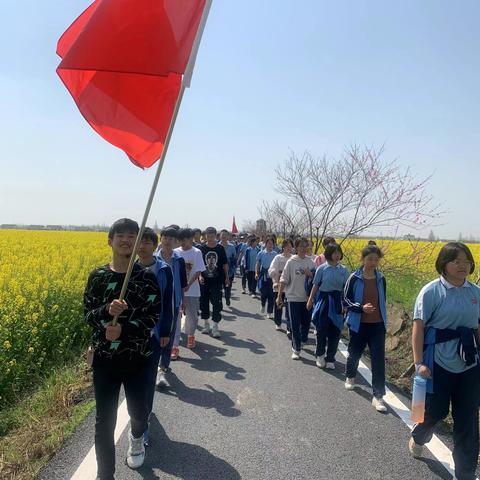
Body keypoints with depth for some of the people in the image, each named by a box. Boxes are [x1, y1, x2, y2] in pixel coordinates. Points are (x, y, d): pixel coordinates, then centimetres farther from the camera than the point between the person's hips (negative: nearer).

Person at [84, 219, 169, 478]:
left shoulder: (147, 277, -6)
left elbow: (153, 316, -9)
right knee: (104, 420, 5)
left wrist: (124, 330, -23)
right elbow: (88, 314, -2)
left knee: (138, 411, 16)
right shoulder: (97, 276, -2)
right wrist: (107, 311, -24)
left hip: (137, 357, 0)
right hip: (104, 358, 0)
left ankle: (136, 437, 51)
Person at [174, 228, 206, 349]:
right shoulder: (175, 252, 1)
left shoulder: (196, 252, -5)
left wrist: (188, 285, -20)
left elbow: (198, 271, -9)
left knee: (192, 315, 8)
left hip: (192, 290, -1)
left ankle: (191, 335, 33)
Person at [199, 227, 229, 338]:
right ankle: (206, 324, 28)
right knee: (204, 302, 10)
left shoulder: (220, 248, -1)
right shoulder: (202, 248, -1)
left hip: (217, 280, -1)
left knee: (217, 303, -5)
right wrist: (200, 275, -11)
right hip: (204, 281, 1)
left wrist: (226, 278, 7)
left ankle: (215, 327, 2)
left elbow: (225, 264, 7)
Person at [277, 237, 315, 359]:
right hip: (293, 298, -3)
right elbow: (284, 280, -4)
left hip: (307, 298, 3)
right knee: (295, 325, 3)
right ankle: (296, 349, 12)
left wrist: (311, 275, -15)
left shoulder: (311, 262, 0)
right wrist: (279, 296, -3)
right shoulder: (291, 262, -7)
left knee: (306, 322, 15)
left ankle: (302, 340, 42)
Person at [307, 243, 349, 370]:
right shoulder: (322, 268, -5)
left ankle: (330, 359, 20)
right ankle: (320, 356, 25)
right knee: (321, 329, 4)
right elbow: (316, 285, 1)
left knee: (335, 331, 5)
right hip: (324, 299, -2)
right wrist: (310, 300, 1)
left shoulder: (343, 269, 1)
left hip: (337, 302, 2)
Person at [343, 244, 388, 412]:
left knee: (378, 359, -4)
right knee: (355, 353, 18)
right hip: (358, 324, -2)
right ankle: (350, 376, 48)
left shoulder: (381, 279, 0)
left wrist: (383, 321, 16)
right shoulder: (354, 278, -10)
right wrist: (361, 308, -23)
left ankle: (378, 396, 3)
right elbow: (346, 301, -7)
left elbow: (382, 301, 13)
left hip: (377, 325, 2)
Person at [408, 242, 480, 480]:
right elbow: (418, 328, -12)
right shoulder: (432, 291, -11)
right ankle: (418, 438, 46)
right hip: (439, 363, -4)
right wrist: (419, 363, -17)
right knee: (436, 411, 12)